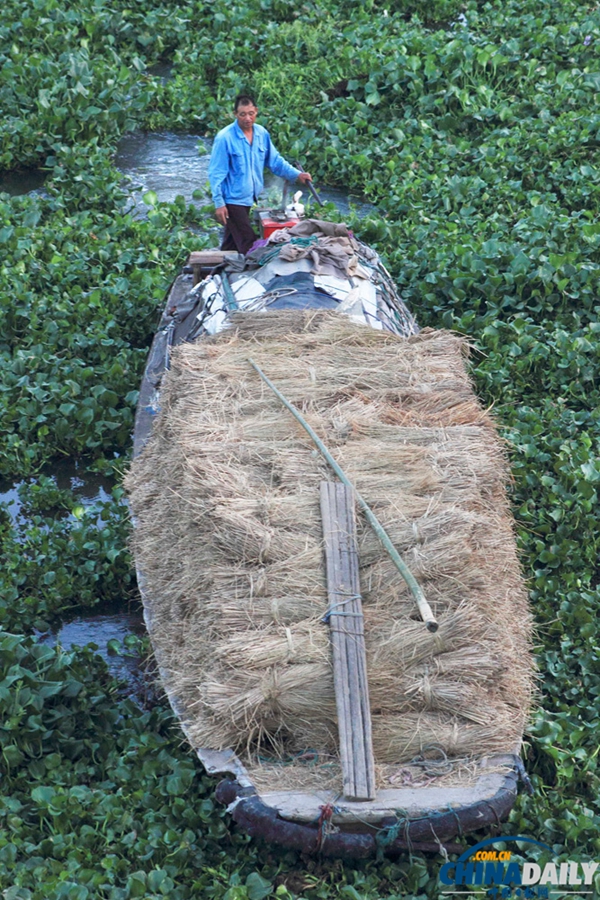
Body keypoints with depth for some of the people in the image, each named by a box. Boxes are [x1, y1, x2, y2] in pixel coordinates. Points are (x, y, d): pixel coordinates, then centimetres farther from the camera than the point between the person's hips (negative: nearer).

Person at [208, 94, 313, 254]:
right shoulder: (224, 138, -16)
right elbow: (216, 173, -14)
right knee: (248, 244, -9)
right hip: (232, 199, -6)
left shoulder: (262, 133, 1)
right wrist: (219, 203, -17)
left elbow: (275, 160, 12)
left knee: (232, 241, 18)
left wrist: (297, 175, 0)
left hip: (248, 197, 6)